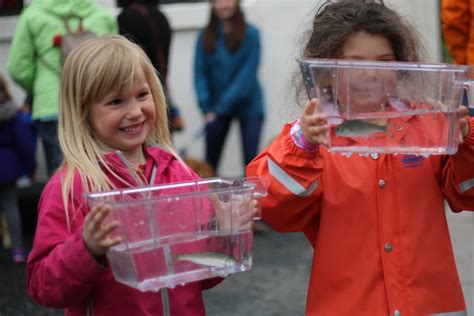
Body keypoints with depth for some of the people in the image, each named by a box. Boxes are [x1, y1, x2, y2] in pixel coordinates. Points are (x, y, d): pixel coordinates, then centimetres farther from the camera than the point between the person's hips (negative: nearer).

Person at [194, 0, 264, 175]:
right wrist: (207, 107, -13)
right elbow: (200, 73, -1)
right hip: (217, 107, 2)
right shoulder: (205, 36, 1)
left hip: (248, 105, -2)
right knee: (210, 159, 2)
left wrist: (223, 105, -18)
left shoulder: (250, 33, -7)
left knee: (251, 158, -8)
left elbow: (248, 73, -12)